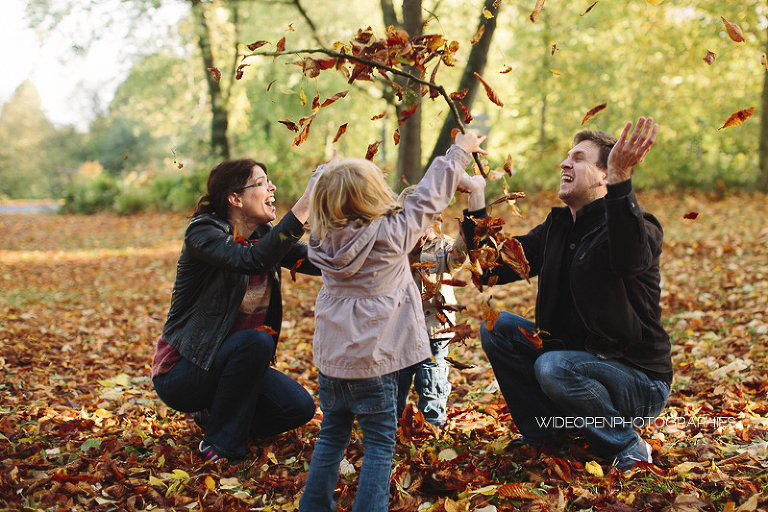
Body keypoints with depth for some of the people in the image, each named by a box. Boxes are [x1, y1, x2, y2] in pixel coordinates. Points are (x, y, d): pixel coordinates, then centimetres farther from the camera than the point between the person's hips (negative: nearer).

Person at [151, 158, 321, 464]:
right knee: (256, 341, -32)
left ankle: (215, 413, 15)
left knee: (300, 408, -9)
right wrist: (306, 202, -41)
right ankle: (220, 444, -13)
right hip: (180, 371, -7)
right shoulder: (203, 233, -19)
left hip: (230, 363, 7)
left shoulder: (265, 236, 2)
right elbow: (253, 260, -39)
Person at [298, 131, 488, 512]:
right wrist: (459, 152, 7)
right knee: (379, 444, 5)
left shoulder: (324, 237, -3)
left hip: (330, 358, 5)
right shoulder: (391, 234, -14)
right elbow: (427, 200, -3)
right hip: (373, 361, -5)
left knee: (332, 436, 19)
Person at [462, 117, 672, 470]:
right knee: (496, 327, -2)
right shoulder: (556, 227, 7)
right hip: (573, 354, 8)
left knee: (554, 367, -33)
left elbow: (630, 257, -44)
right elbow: (496, 267, 6)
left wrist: (620, 179, -55)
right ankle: (545, 433, 8)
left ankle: (627, 448, -10)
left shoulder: (635, 226, -17)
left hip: (640, 382, -8)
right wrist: (475, 206, -2)